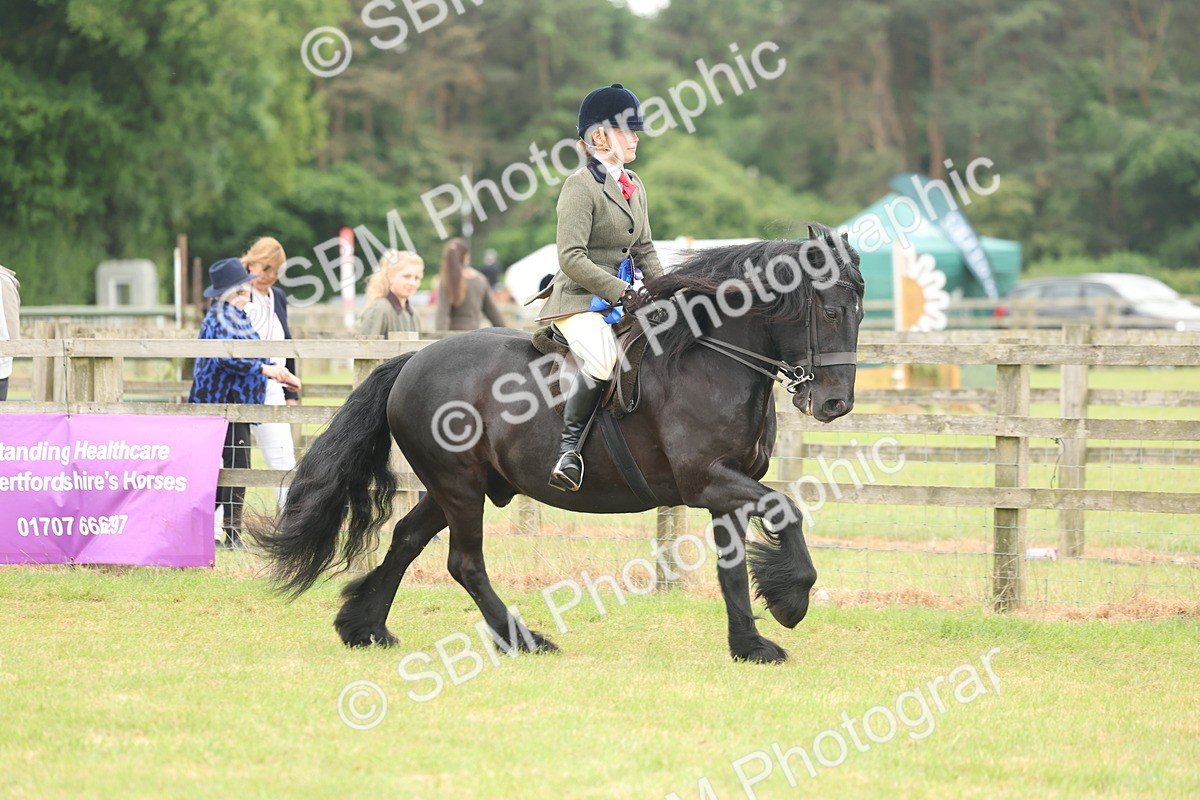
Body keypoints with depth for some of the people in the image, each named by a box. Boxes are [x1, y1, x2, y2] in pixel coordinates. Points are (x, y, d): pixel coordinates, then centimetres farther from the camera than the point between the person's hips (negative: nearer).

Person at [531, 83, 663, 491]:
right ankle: (569, 447, -26)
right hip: (581, 300, -9)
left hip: (624, 299, 9)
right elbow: (572, 259, -17)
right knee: (605, 358, -34)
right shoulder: (581, 186, -10)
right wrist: (621, 292, -21)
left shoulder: (634, 186, 16)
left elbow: (645, 250, 22)